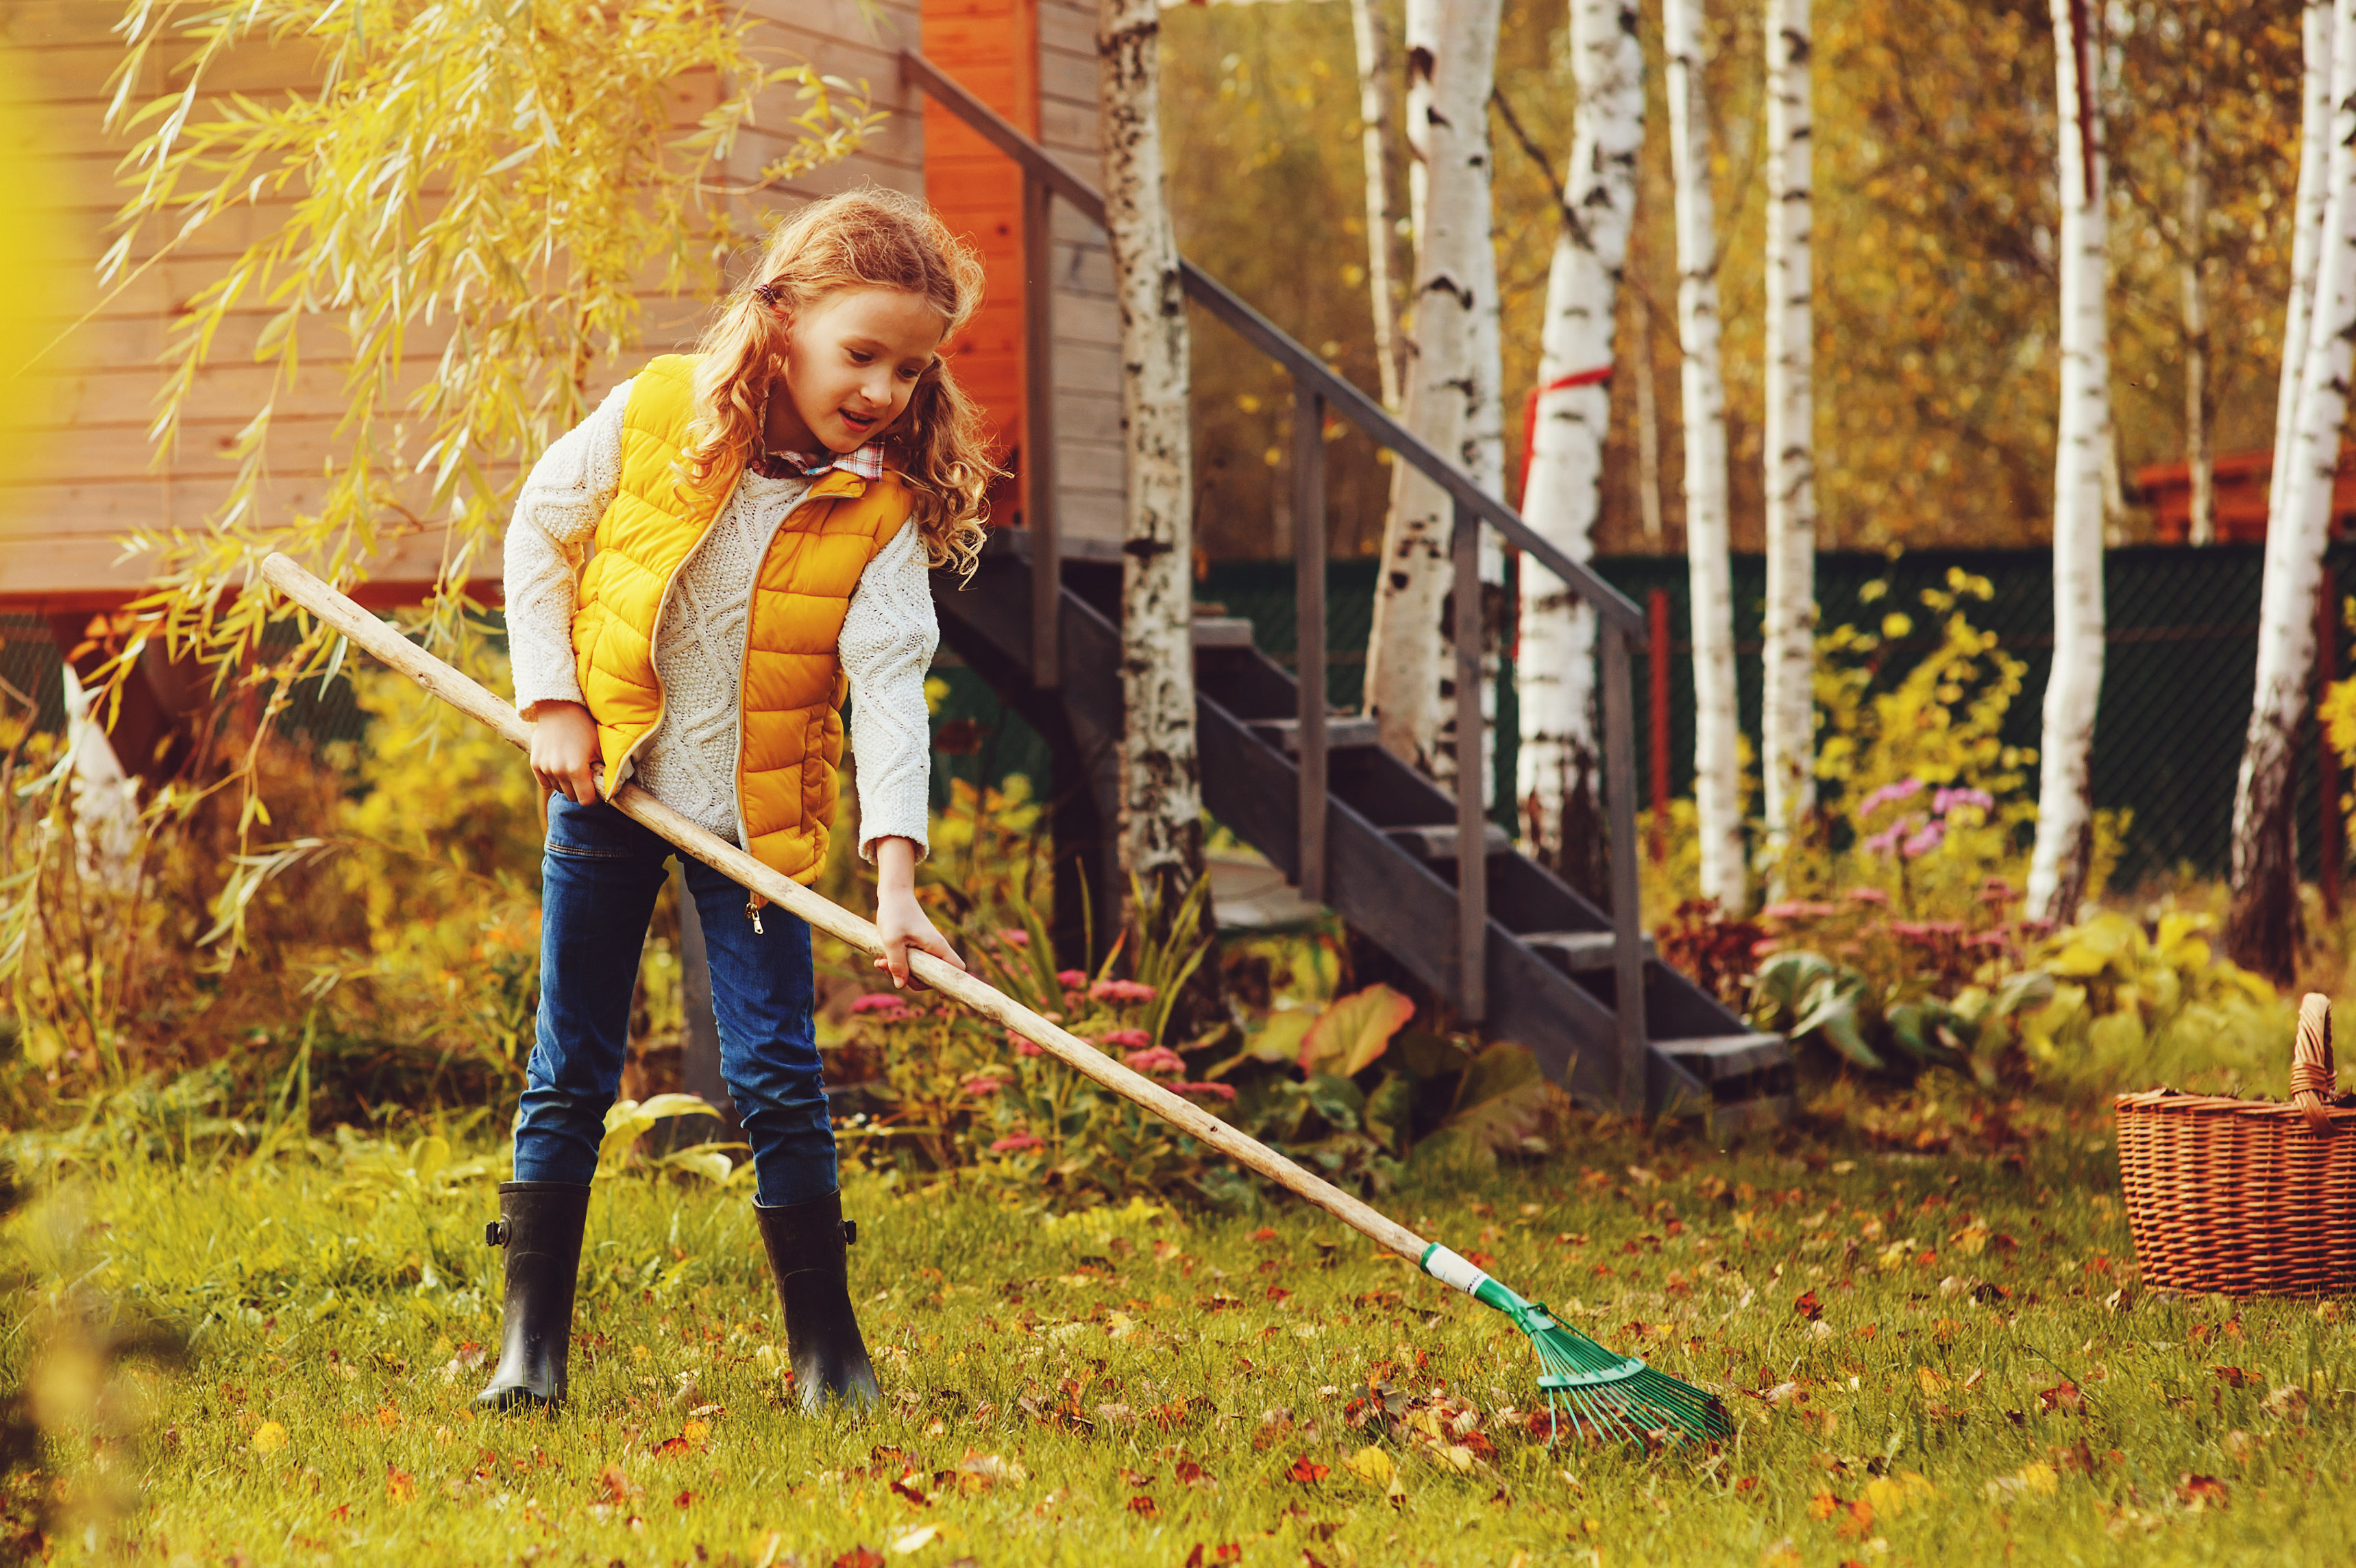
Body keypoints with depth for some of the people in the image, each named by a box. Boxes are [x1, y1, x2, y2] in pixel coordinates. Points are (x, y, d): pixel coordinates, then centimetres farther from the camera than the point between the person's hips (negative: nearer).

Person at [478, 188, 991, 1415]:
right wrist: (554, 700, -5)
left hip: (754, 816, 0)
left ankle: (827, 1347, 7)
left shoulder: (881, 510, -12)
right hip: (606, 784, 1)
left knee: (776, 1077, -5)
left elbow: (890, 688, -19)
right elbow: (538, 534, 3)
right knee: (570, 1073, 5)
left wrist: (895, 871, -30)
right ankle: (530, 1340, 13)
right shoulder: (654, 415, -12)